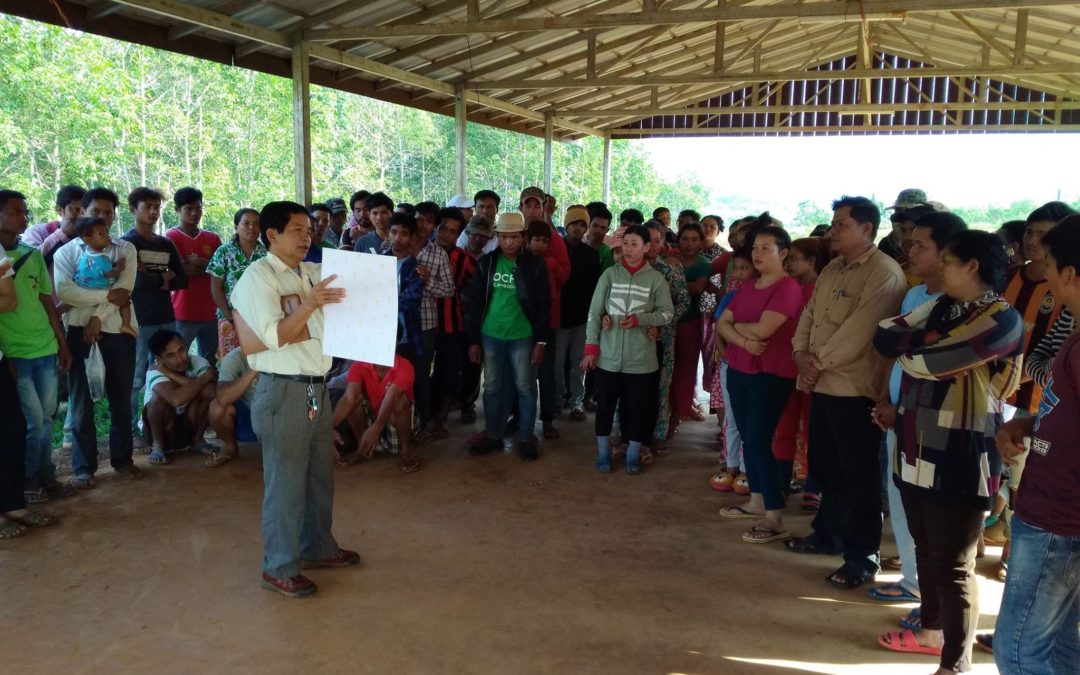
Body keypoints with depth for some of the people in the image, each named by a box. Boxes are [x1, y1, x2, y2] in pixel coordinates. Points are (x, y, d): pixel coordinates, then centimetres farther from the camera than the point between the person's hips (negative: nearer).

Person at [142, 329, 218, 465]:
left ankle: (197, 439, -1)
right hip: (161, 425, -3)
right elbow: (176, 399, -47)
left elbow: (211, 392, -38)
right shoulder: (155, 371, -27)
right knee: (161, 395, -33)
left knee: (211, 391, -25)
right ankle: (158, 445, -9)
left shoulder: (198, 362, -18)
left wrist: (171, 374, -32)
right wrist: (207, 376, -34)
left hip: (189, 422, 3)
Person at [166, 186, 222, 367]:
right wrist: (208, 265, -3)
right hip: (183, 314, -5)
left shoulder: (213, 238, 13)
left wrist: (196, 261, -8)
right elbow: (180, 272, -12)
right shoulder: (172, 237, -2)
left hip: (209, 312, 5)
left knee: (210, 364, 10)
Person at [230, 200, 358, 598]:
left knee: (319, 475, 19)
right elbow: (274, 337, -18)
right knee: (286, 481, 2)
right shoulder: (258, 276, -9)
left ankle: (317, 547, 36)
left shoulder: (314, 274, 12)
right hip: (283, 391, -7)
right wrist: (309, 305, -27)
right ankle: (279, 568, 15)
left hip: (317, 387, 8)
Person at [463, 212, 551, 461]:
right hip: (490, 336, 3)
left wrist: (541, 340, -8)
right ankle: (493, 435, 23)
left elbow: (543, 305, -4)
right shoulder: (486, 263, 2)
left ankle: (526, 438, 16)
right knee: (492, 388, 11)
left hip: (522, 337, -3)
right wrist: (473, 339, 1)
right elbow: (474, 302, 4)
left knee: (525, 388, 5)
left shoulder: (535, 265, -5)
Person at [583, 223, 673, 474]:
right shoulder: (609, 274, 0)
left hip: (641, 357, -1)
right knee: (605, 405, 10)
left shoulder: (656, 279, -2)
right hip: (608, 356, 1)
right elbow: (594, 312, 1)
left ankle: (634, 454, 25)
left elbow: (668, 313, 0)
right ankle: (603, 452, 26)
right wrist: (591, 347, -3)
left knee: (638, 407, 8)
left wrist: (639, 319, -16)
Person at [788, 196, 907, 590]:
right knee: (824, 467, 19)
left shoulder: (884, 273, -15)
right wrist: (802, 354, -3)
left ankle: (863, 557, 12)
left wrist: (819, 361, -15)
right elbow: (809, 314, 13)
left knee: (858, 476, 1)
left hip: (855, 389, -9)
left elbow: (859, 331, -22)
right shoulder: (832, 270, 15)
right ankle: (828, 534, 36)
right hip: (823, 385, 9)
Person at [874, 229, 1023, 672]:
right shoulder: (942, 307, 12)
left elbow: (929, 362, -20)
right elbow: (884, 337, 6)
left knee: (952, 564, 1)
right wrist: (919, 343, -10)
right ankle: (932, 631, 39)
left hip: (958, 459, -8)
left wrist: (905, 350, -1)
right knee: (926, 550, 21)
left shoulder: (1001, 319, -14)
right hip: (918, 450, 8)